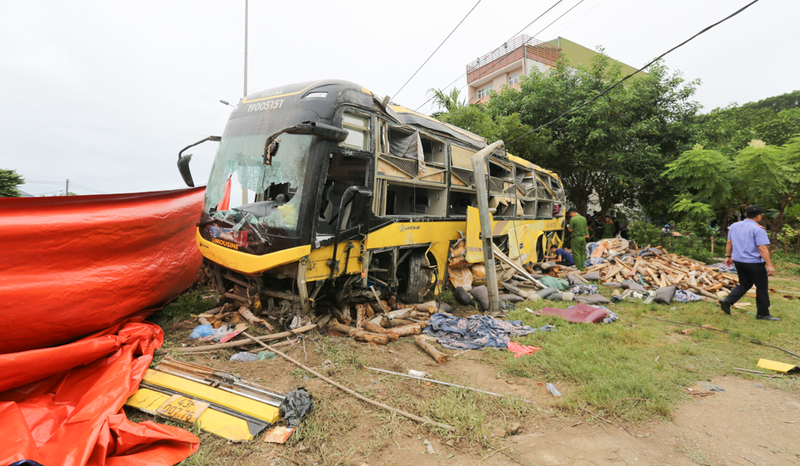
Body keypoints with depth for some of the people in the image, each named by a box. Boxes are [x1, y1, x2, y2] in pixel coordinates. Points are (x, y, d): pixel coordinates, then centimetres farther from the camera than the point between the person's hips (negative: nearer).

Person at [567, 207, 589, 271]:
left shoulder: (573, 219, -14)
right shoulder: (584, 218, 8)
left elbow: (570, 230, -12)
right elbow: (585, 228, 13)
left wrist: (568, 227, 7)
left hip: (576, 238, -7)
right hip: (583, 237, 7)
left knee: (576, 254, 0)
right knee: (583, 253, 12)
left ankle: (579, 269, 2)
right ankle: (583, 268, 16)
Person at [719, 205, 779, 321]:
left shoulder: (734, 226, 6)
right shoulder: (758, 229, -15)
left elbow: (729, 243, 12)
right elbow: (762, 248, -18)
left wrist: (728, 256, 21)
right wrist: (769, 265, -16)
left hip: (738, 261, 6)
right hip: (754, 263, -6)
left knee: (745, 284, 18)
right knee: (762, 287, 9)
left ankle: (727, 300, -1)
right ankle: (763, 314, 16)